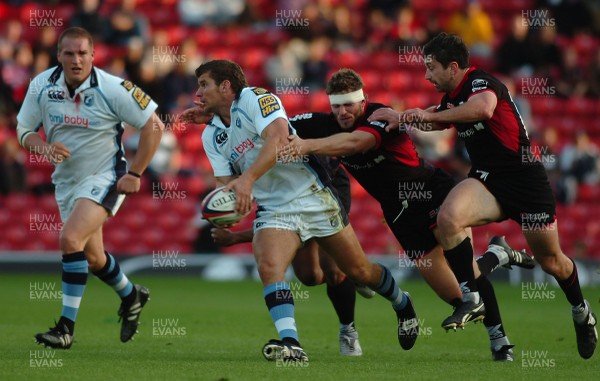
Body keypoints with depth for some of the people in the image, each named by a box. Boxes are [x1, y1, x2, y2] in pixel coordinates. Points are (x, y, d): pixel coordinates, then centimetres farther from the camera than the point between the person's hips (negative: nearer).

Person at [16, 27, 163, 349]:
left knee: (71, 239, -25)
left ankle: (66, 327, -20)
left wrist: (135, 174, -12)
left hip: (105, 178, -6)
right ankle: (131, 296, 47)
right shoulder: (41, 86, -7)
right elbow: (24, 131, 3)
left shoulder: (112, 89, -19)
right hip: (66, 180, 6)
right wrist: (44, 147, -19)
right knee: (92, 258, 16)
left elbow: (153, 126, -11)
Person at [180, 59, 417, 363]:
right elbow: (226, 183, 3)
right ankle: (290, 344, -34)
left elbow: (278, 138, -30)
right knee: (269, 267, -26)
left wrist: (247, 178, -43)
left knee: (358, 270, 6)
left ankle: (402, 305, 35)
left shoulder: (255, 98, -13)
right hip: (272, 210, 4)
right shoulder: (211, 136, 6)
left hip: (312, 195, -4)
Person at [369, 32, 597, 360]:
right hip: (486, 181, 6)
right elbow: (435, 120, 32)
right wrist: (400, 117, 16)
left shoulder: (481, 82, -17)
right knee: (448, 216, -26)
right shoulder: (452, 99, 8)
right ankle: (471, 299, -16)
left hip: (524, 178, -6)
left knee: (551, 261, 6)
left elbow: (483, 109, -42)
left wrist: (431, 114, -37)